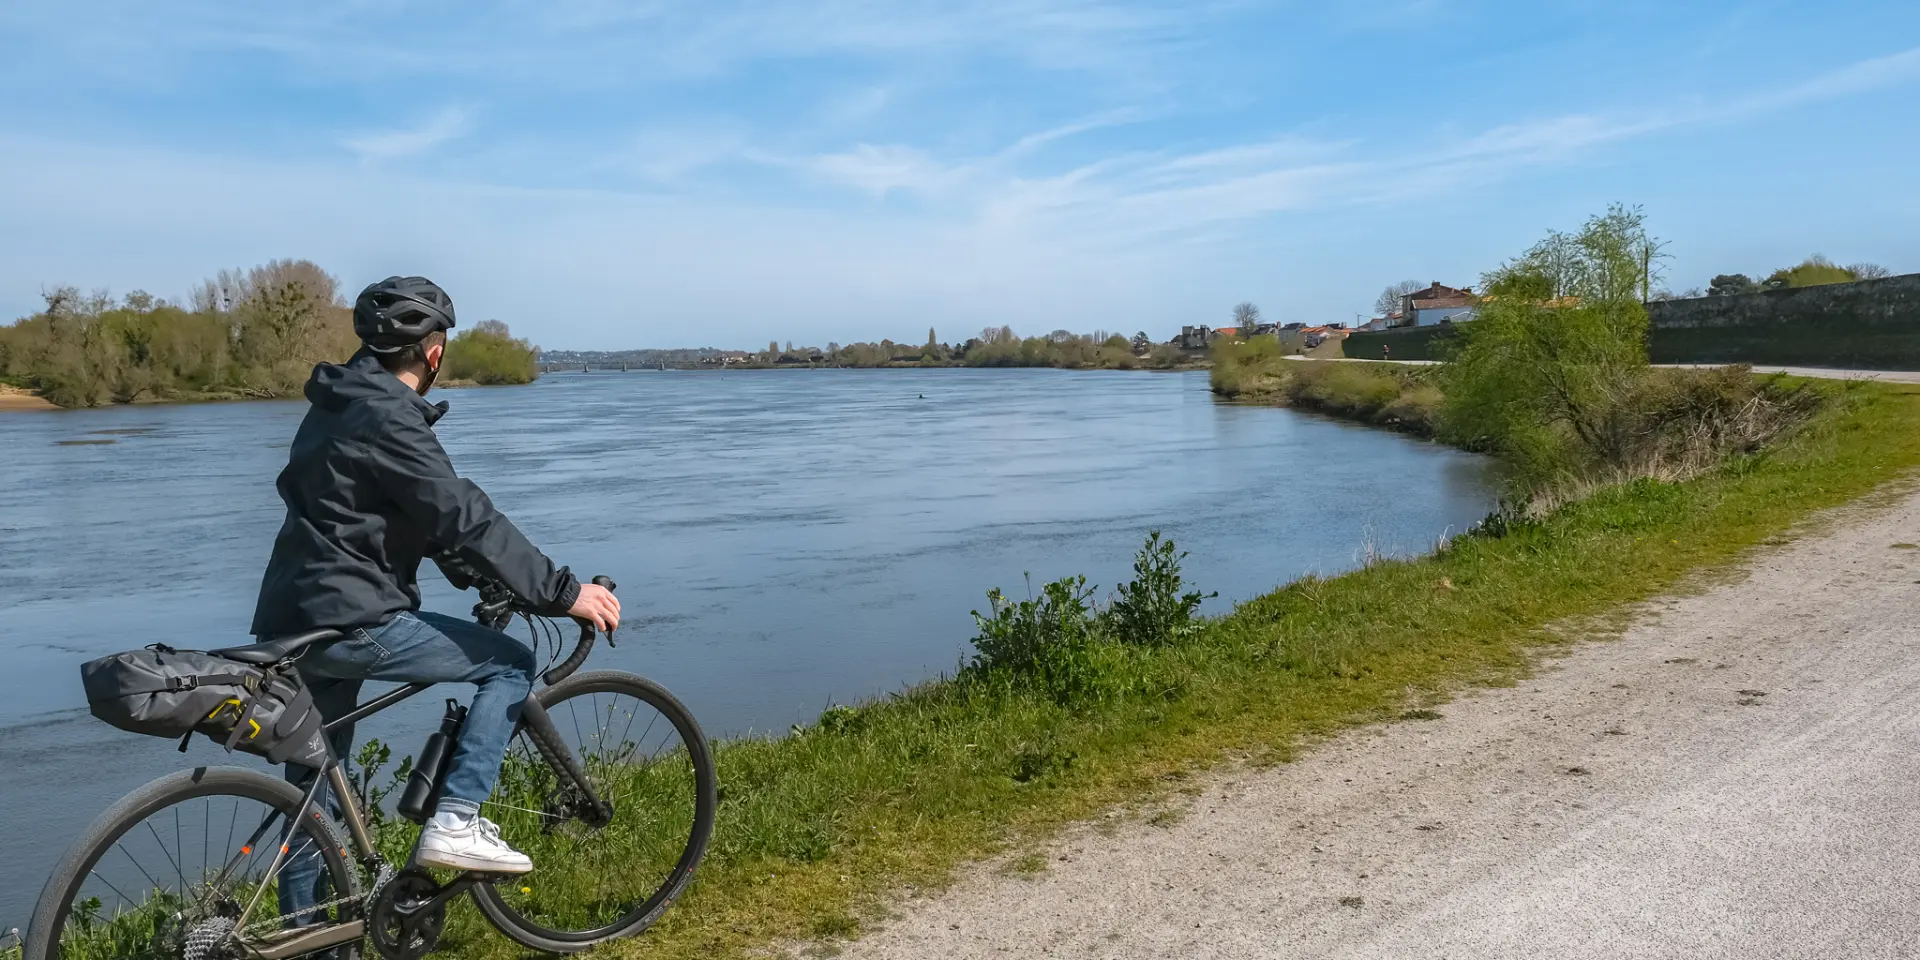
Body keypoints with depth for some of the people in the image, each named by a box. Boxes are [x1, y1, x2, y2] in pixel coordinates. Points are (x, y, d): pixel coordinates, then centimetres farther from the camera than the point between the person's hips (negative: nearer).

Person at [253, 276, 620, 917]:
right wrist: (563, 593, -18)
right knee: (512, 664, -1)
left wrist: (472, 575, 24)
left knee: (313, 792, 18)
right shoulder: (386, 418, -16)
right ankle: (454, 822, -5)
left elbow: (424, 513, 22)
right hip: (351, 622, -10)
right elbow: (464, 517, -21)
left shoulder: (339, 405, 16)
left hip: (296, 623, 10)